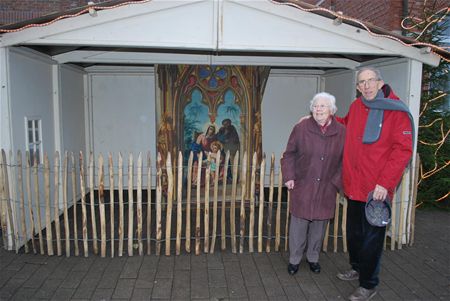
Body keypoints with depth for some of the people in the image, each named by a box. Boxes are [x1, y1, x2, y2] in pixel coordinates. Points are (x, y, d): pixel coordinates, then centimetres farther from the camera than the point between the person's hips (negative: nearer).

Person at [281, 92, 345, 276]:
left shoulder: (341, 132, -3)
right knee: (298, 225, 6)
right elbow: (289, 155, 2)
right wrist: (289, 177, -6)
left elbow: (344, 161, 5)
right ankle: (294, 259, 25)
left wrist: (336, 182, -3)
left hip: (326, 189, 2)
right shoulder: (301, 128, -6)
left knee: (319, 225, 13)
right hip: (302, 187, -1)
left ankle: (313, 258, 34)